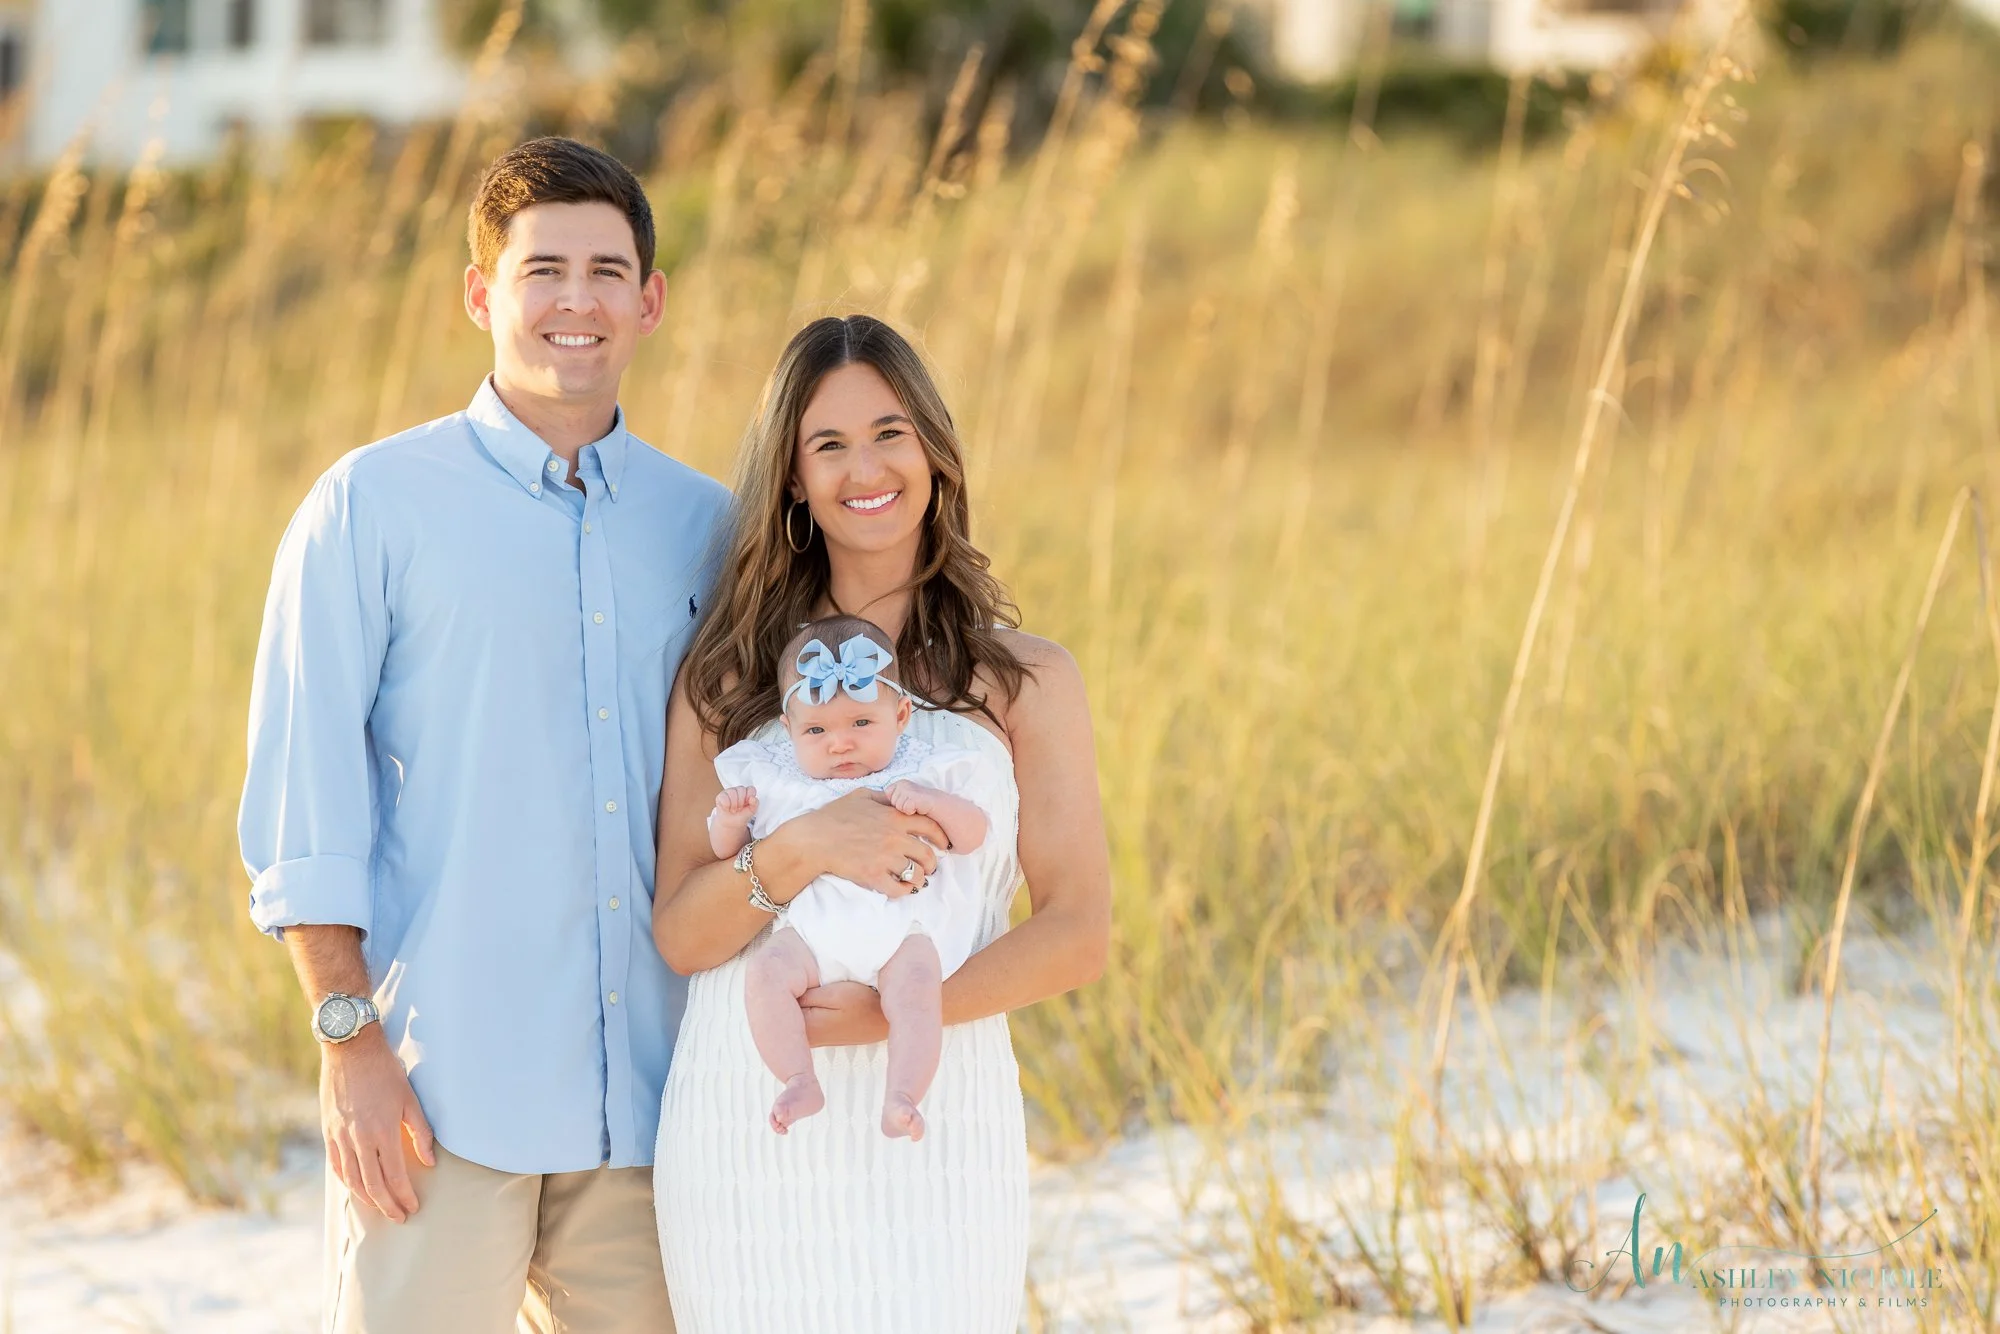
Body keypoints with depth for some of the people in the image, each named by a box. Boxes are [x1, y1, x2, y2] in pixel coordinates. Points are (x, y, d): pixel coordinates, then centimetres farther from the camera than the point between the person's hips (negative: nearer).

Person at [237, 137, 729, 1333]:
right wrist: (349, 1042, -10)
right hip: (441, 1098, -4)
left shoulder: (702, 527, 11)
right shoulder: (375, 505, 0)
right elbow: (301, 799, -3)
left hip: (647, 1101, 4)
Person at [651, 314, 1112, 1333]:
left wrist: (902, 1013, -16)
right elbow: (680, 934, 2)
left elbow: (1077, 933, -1)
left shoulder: (1024, 679, 6)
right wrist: (800, 850, -17)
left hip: (936, 1125, -1)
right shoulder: (725, 681, 9)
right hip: (746, 1125, 1)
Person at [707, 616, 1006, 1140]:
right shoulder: (771, 781, 17)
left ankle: (901, 1096, -37)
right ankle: (800, 1082, -26)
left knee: (917, 989, -31)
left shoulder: (926, 774, 12)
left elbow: (974, 834, 4)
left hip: (902, 924, -2)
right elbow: (726, 851, 20)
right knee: (766, 972, -26)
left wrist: (932, 801, -14)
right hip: (810, 928, 2)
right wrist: (730, 819, -3)